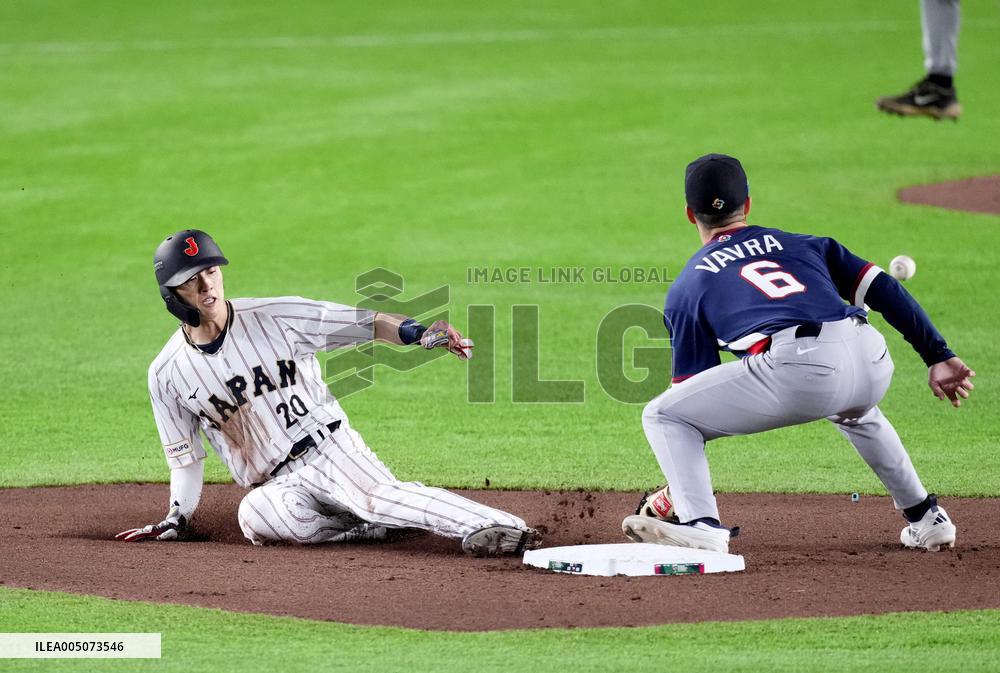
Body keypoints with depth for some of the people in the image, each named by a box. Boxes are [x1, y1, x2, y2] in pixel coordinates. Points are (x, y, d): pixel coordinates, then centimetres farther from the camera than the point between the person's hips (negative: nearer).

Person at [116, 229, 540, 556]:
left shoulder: (279, 317, -3)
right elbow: (184, 459, 15)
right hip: (277, 485, 1)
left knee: (376, 494, -34)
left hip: (330, 448, -1)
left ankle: (499, 527, -50)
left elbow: (362, 324, -7)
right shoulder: (167, 374, 4)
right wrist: (177, 519, 7)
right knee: (256, 514, -35)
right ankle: (380, 525, -25)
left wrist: (421, 334, -24)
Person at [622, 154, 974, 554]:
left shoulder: (688, 286, 23)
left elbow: (690, 387, 21)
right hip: (872, 364, 5)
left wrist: (677, 485, 28)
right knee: (853, 410, 42)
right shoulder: (804, 245, 32)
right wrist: (938, 357, 18)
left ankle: (700, 524, -8)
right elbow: (885, 290, 19)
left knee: (661, 416, 11)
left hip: (798, 371, -5)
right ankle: (926, 519, 38)